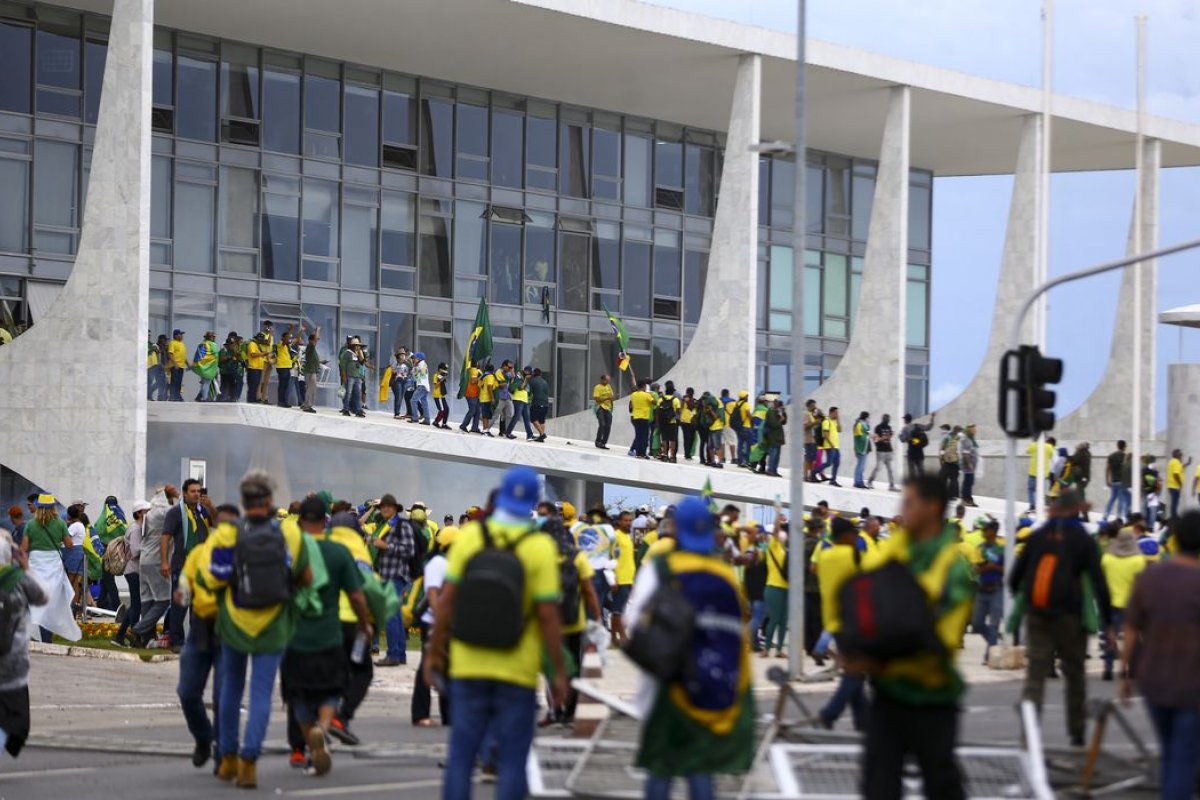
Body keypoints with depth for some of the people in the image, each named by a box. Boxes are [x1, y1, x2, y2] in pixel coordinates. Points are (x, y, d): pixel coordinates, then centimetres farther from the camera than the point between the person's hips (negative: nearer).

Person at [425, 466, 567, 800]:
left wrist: (435, 651, 8)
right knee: (511, 761, 5)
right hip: (517, 672, -2)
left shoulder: (469, 535, -3)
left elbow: (447, 599, -3)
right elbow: (548, 614, -11)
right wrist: (558, 672, -4)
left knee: (461, 756, 8)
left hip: (468, 668, 2)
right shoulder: (540, 546, -9)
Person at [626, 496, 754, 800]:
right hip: (718, 691, 3)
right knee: (701, 766, 8)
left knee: (660, 766, 6)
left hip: (672, 683, -3)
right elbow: (740, 632, 5)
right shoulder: (726, 576, 2)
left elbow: (636, 625, -10)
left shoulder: (660, 570, -8)